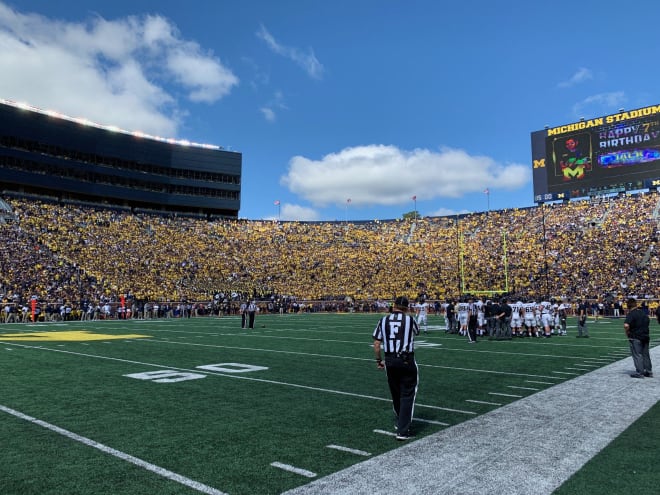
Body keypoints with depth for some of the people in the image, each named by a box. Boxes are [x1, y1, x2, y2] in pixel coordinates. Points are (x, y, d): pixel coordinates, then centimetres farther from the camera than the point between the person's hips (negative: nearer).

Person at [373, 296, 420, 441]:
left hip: (390, 360, 3)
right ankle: (403, 431, 1)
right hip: (407, 360, -3)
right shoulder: (410, 319, -5)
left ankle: (400, 422, 36)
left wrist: (378, 360, 15)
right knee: (407, 395, 4)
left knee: (395, 393, 19)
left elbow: (376, 343, 2)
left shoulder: (383, 320, 0)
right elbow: (416, 332, 18)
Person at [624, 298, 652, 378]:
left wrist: (627, 333, -12)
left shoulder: (631, 314, -16)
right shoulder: (643, 313, 9)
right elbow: (648, 321, 24)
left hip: (635, 337, -7)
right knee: (645, 354, 17)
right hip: (646, 336, 7)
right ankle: (649, 371, 24)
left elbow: (626, 325, -29)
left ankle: (639, 372, 1)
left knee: (637, 355, 0)